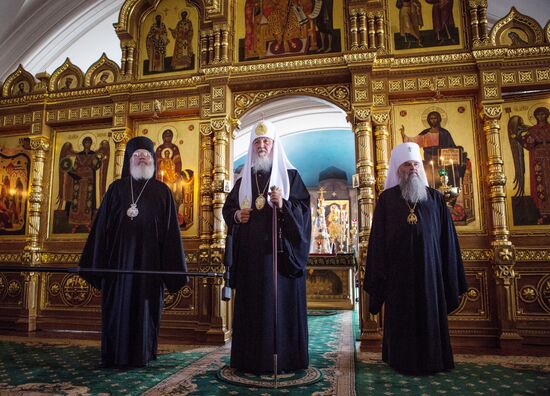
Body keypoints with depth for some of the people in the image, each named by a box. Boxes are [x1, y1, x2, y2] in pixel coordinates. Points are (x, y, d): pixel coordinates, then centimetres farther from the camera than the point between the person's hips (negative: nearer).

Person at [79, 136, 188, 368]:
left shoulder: (162, 191, 7)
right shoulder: (116, 188, 9)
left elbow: (170, 231, 3)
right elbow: (101, 226, 7)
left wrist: (172, 268, -2)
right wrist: (97, 264, 2)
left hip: (148, 260, 0)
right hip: (118, 258, 1)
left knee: (144, 306, 5)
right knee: (117, 306, 5)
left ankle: (141, 355, 17)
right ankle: (115, 355, 17)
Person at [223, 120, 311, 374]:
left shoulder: (290, 174, 4)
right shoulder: (244, 177, 15)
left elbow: (304, 209, -3)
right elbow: (228, 207, 20)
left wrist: (283, 205, -21)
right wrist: (236, 215, -1)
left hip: (280, 249, -3)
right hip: (250, 252, 4)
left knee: (281, 301, -2)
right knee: (251, 303, 5)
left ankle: (283, 358, 10)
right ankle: (251, 358, 15)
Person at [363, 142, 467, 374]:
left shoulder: (435, 198, 8)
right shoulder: (387, 198, 3)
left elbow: (447, 237, 8)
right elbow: (378, 238, 0)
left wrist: (451, 274, 5)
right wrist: (379, 274, -5)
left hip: (430, 269, 2)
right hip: (399, 270, -1)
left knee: (431, 314, 8)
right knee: (402, 315, 6)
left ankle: (432, 359, 24)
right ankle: (404, 360, 20)